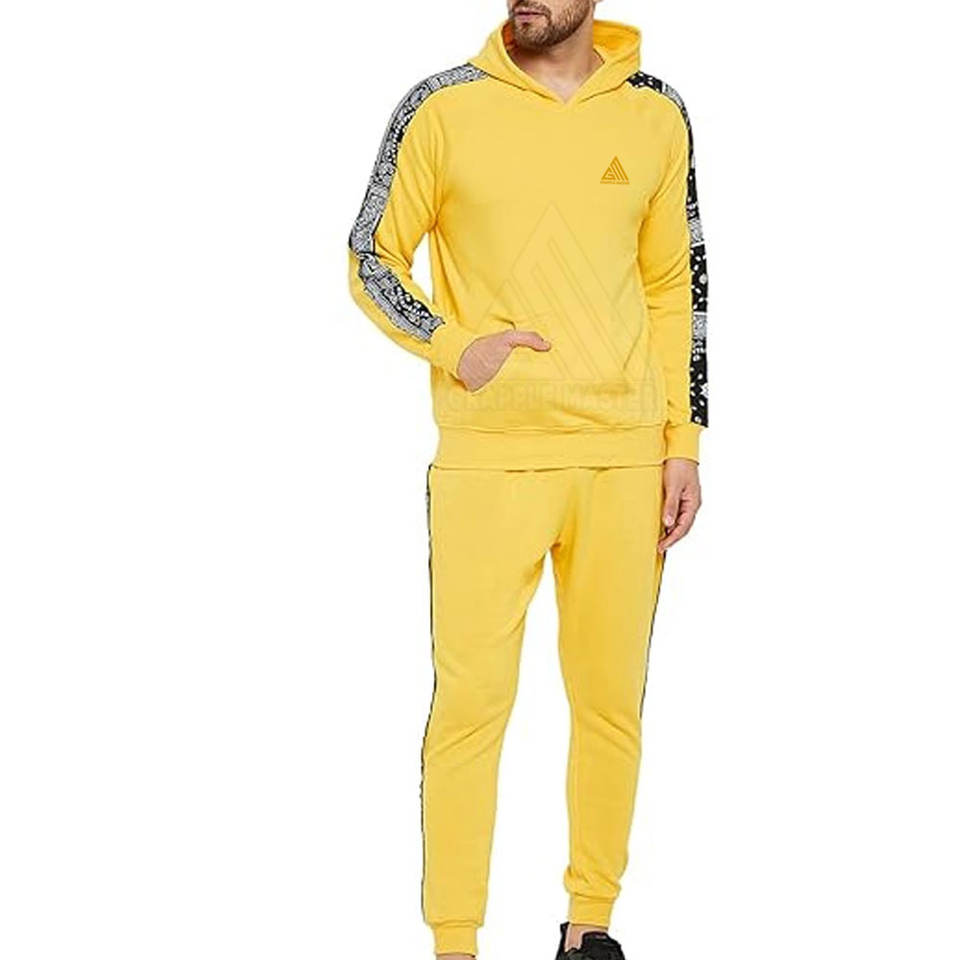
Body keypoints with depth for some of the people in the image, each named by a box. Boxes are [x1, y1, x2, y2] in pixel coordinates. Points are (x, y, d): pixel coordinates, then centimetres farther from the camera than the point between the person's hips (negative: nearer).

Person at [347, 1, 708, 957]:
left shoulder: (656, 114, 8)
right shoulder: (443, 106, 0)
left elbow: (675, 284, 13)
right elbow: (372, 259, 5)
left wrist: (684, 440, 7)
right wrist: (455, 347, -12)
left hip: (626, 456, 3)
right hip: (487, 456, -2)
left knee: (613, 697, 6)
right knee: (471, 700, -4)